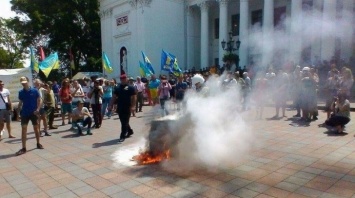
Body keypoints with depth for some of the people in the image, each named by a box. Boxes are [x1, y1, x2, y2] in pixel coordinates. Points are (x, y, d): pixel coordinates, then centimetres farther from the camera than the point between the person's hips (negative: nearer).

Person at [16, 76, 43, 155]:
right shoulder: (21, 92, 2)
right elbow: (20, 102, 10)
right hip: (24, 113, 2)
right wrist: (19, 110, -4)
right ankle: (23, 148, -1)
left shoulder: (34, 91, -6)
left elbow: (39, 100, -3)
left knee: (36, 128, 10)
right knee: (23, 129, -4)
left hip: (33, 113, -1)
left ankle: (38, 144, 27)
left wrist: (37, 109, -15)